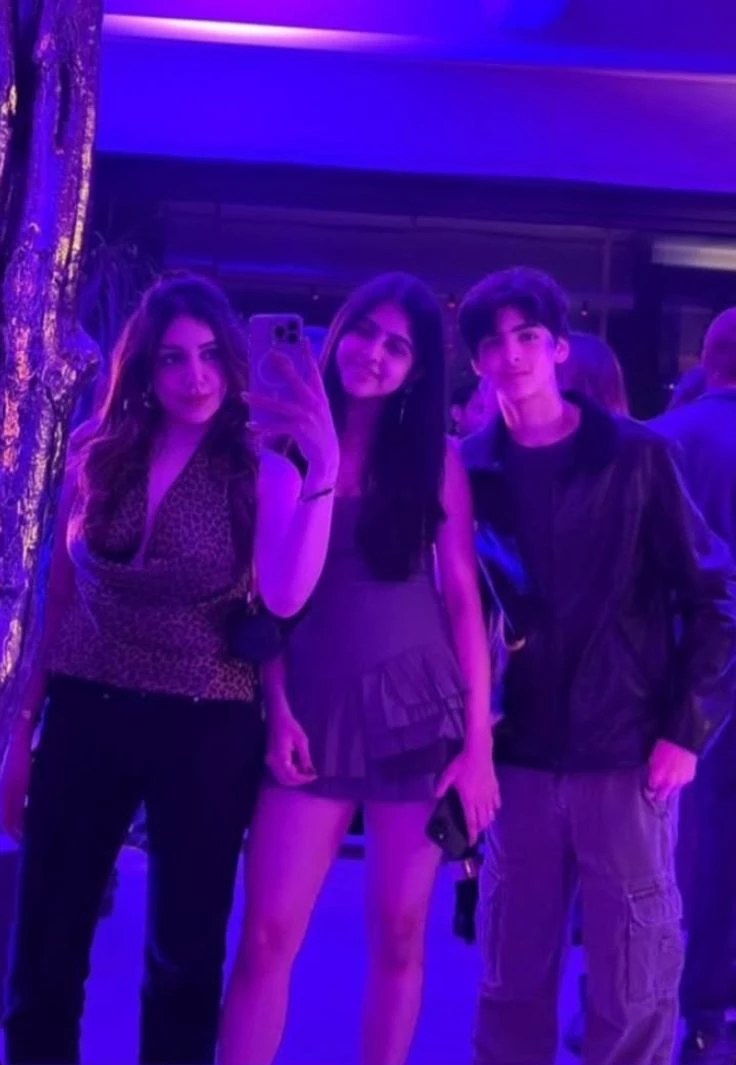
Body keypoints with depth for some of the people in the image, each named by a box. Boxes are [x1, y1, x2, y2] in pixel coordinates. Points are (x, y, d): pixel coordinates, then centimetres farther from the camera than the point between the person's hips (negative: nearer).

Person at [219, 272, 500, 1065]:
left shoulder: (436, 459, 2)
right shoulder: (288, 452, 3)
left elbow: (465, 601, -1)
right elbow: (280, 597, -3)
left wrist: (478, 741, -5)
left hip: (417, 708, 0)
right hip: (317, 709, 0)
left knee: (398, 936, 7)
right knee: (265, 936, -2)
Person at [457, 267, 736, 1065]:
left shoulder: (635, 456, -4)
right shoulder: (474, 469, 2)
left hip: (625, 756, -2)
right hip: (520, 759, 2)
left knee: (635, 985, 6)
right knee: (511, 978, 12)